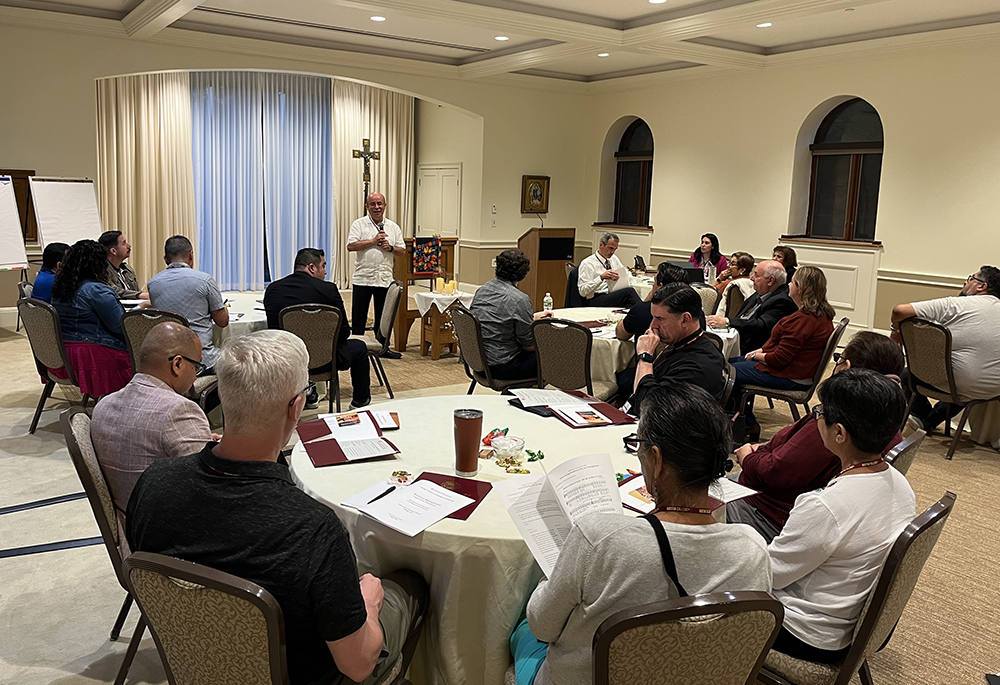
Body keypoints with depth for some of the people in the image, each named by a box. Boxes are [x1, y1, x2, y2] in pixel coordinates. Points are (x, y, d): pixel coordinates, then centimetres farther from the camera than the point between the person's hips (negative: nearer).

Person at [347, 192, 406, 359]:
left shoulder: (393, 227, 11)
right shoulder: (359, 224, 1)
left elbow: (402, 251, 11)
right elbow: (351, 246, -11)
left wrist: (390, 247, -8)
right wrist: (373, 241, -14)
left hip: (385, 279, 3)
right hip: (363, 278, -3)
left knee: (383, 317, 11)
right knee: (359, 317, 2)